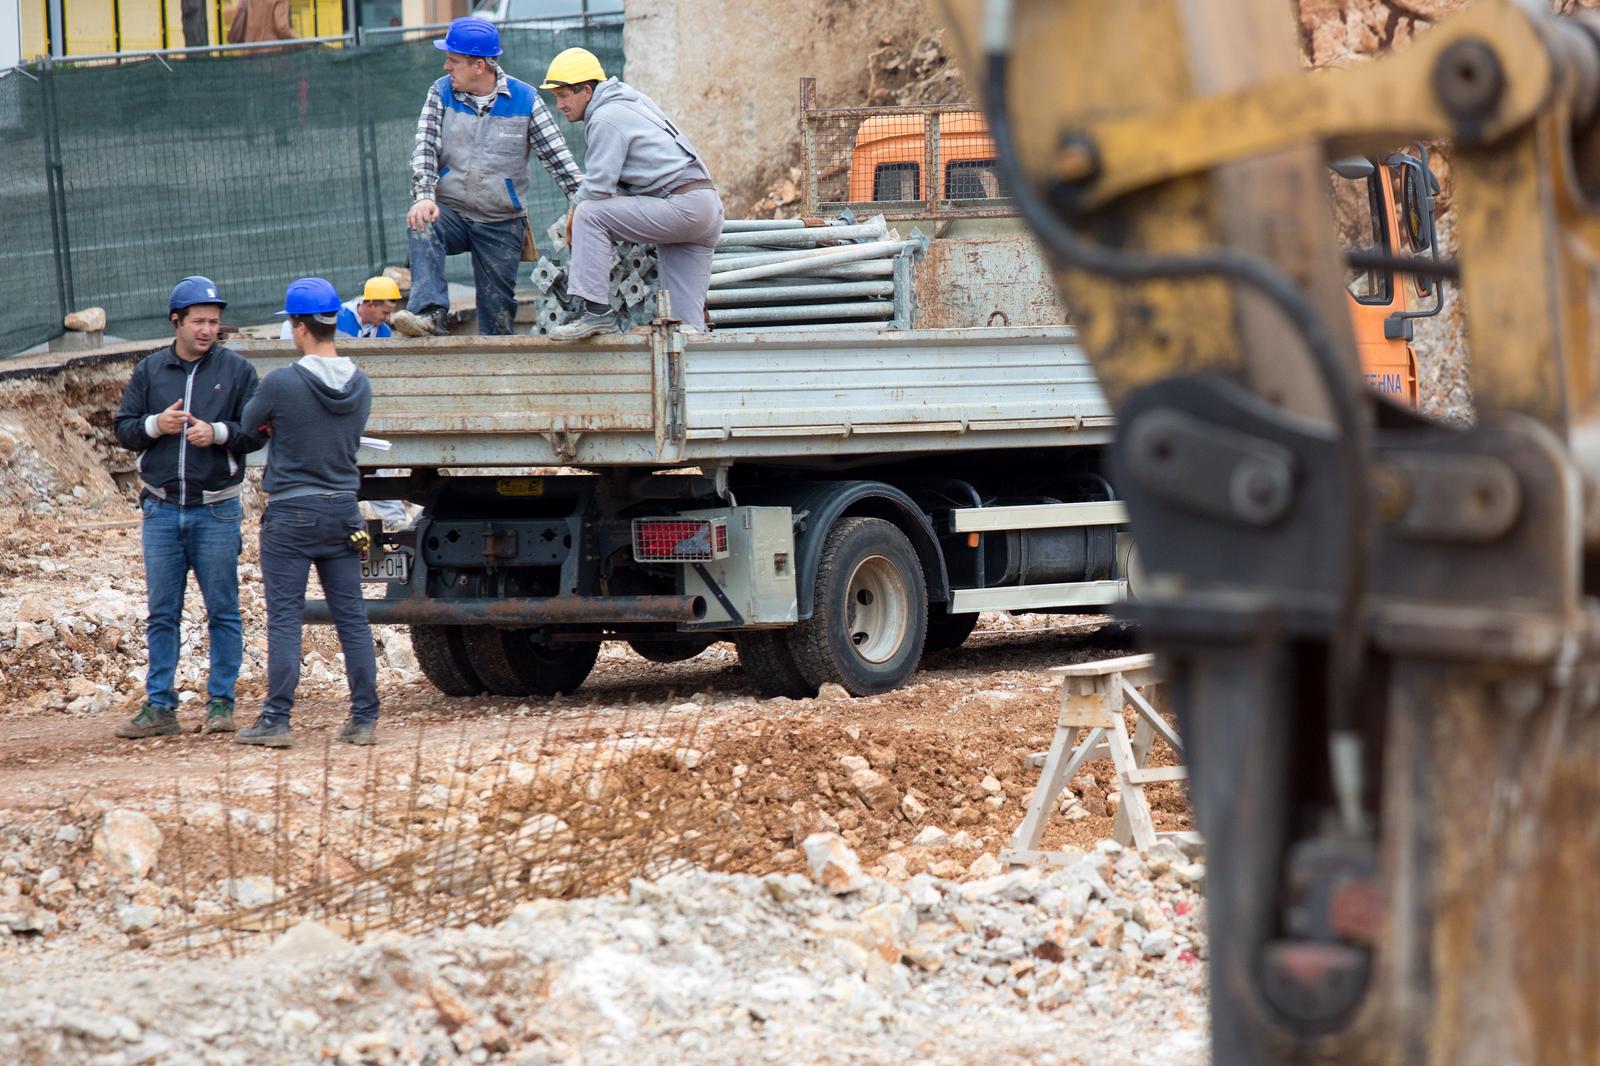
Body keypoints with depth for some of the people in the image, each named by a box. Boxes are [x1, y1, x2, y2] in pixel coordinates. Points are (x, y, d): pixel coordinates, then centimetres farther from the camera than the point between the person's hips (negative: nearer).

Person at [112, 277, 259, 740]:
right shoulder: (149, 371, 8)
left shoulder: (237, 370, 1)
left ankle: (221, 702, 8)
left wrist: (218, 433, -18)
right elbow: (123, 429, 8)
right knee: (162, 612, 4)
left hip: (216, 510, -2)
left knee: (222, 610, 1)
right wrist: (156, 425, -10)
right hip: (161, 508, 2)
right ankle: (159, 706, 8)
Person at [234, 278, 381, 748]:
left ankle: (276, 721, -2)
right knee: (352, 617, 7)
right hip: (343, 511, 5)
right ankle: (365, 718, 8)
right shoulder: (360, 385, 2)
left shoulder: (281, 383, -15)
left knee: (284, 618, -1)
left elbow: (246, 431, -1)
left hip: (291, 514, -5)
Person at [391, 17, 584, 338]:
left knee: (497, 314, 1)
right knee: (421, 226, -33)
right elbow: (425, 148, -9)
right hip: (451, 212, 0)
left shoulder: (524, 99, -4)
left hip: (502, 224, 0)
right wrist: (424, 196, -26)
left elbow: (558, 158, -4)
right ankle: (430, 313, -41)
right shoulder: (441, 93, 0)